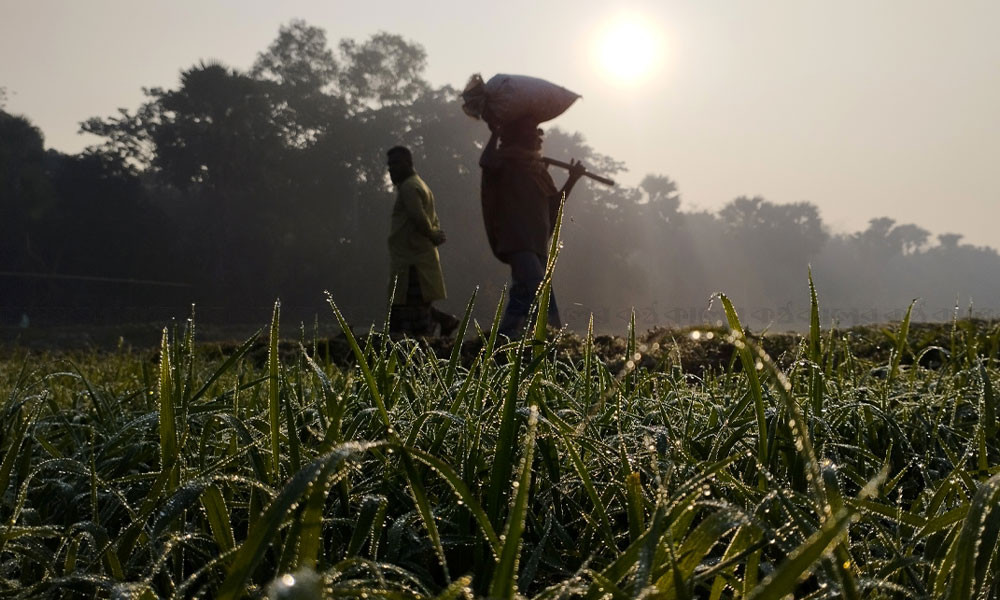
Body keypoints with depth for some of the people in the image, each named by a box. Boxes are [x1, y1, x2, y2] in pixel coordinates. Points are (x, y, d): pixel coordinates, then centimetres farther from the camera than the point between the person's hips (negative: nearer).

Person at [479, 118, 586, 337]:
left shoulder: (537, 167, 19)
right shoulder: (503, 162, -3)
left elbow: (554, 204, 23)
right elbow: (486, 163, -28)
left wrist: (572, 179, 13)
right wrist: (495, 135, -13)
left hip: (537, 244, 8)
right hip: (517, 242, -8)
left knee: (523, 295, 8)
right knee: (541, 293, -20)